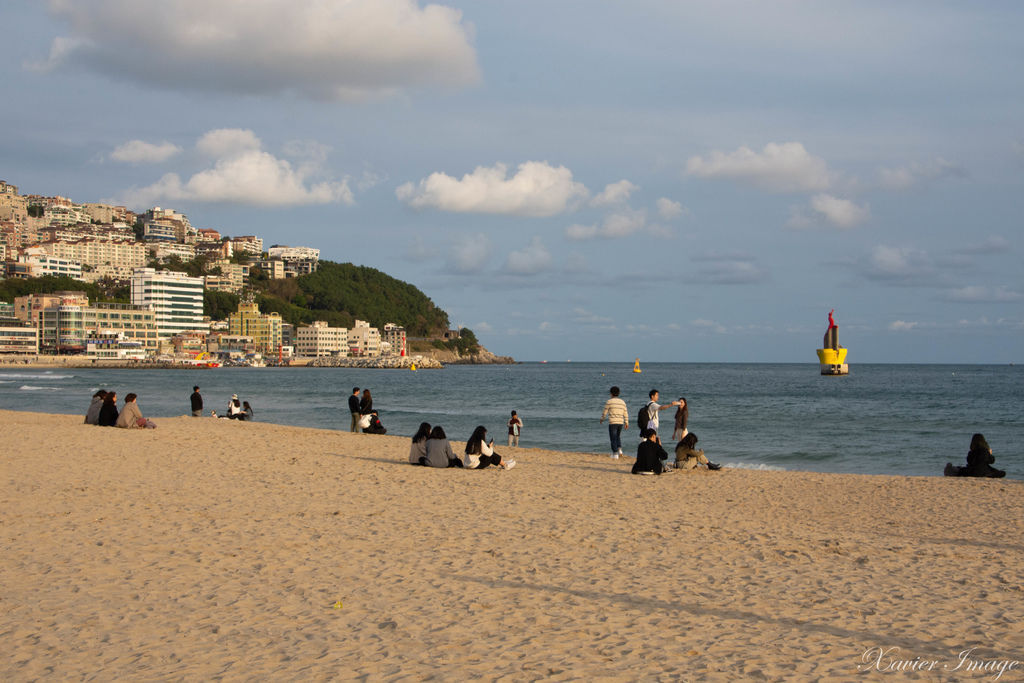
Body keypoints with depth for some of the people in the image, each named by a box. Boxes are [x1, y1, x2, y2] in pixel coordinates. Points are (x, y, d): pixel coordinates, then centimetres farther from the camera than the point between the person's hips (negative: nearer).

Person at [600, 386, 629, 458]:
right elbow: (626, 413, 9)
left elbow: (604, 412, 2)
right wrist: (626, 423, 16)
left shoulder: (609, 401, -5)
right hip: (620, 422, 5)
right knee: (618, 437, 23)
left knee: (613, 439, 0)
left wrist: (601, 419, 18)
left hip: (612, 422, -5)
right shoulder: (622, 402, 9)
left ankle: (615, 454, -5)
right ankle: (619, 449, 5)